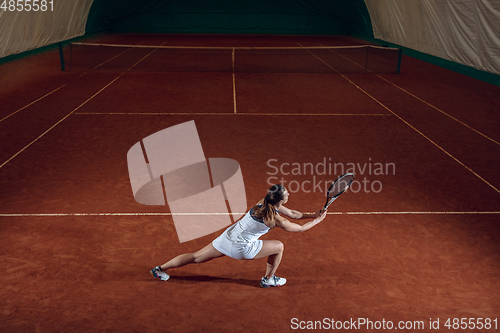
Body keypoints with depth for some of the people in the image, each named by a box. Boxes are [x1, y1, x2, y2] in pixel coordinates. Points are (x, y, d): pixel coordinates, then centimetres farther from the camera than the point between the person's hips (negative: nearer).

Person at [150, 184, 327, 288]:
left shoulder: (265, 202, -1)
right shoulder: (276, 220, -21)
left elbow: (292, 213, 11)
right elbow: (300, 228, -7)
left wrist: (312, 214, 7)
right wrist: (317, 220, 7)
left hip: (228, 235, 6)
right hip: (242, 247, -6)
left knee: (196, 257, 17)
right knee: (279, 246, 8)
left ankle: (160, 268, 23)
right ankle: (268, 279, 26)